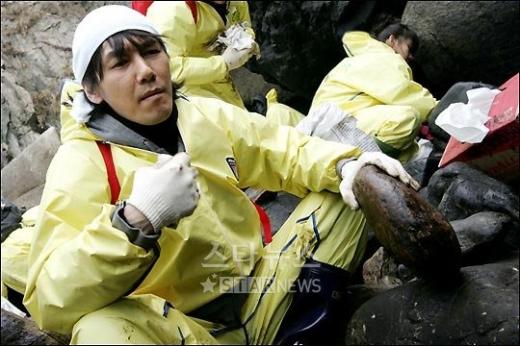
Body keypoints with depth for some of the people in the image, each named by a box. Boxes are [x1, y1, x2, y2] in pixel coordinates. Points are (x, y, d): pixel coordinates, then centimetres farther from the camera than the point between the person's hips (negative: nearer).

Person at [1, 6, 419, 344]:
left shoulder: (208, 115, 1)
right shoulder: (80, 164, -15)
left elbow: (289, 151, 8)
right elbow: (49, 301, -26)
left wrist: (344, 164, -14)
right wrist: (135, 222, -41)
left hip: (261, 302, 5)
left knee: (348, 190, 0)